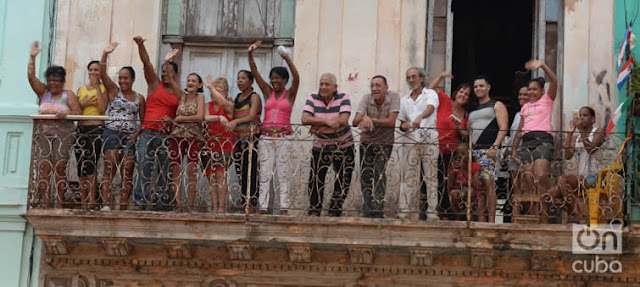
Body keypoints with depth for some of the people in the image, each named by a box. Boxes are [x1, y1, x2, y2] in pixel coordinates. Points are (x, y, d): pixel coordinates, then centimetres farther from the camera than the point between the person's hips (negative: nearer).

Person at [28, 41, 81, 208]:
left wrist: (66, 113, -18)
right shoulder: (43, 92, 15)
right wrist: (32, 58, 1)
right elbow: (31, 76, 6)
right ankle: (47, 205, -10)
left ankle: (60, 204, -8)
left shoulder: (68, 95, 9)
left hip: (63, 134, -2)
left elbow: (78, 112, 1)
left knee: (60, 167, -10)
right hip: (43, 133, 2)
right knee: (43, 167, -9)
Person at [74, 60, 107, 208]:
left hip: (96, 130, -5)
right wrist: (83, 104, -6)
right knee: (81, 168, 3)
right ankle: (83, 204, 7)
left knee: (90, 167, -13)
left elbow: (102, 108, -12)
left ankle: (92, 203, -10)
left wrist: (96, 86, -7)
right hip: (81, 129, 5)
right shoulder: (81, 89, 17)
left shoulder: (104, 89, 4)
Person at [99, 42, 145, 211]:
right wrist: (105, 54, -15)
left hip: (130, 137, 2)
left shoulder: (139, 98, 14)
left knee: (127, 173, -1)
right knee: (110, 168, -14)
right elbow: (103, 74, -4)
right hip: (112, 133, -2)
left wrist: (137, 133, -3)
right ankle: (106, 204, -24)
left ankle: (123, 208, 0)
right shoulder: (113, 90, 10)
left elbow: (143, 120, 14)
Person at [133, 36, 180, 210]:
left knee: (162, 170, 3)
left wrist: (172, 120, -4)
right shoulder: (155, 83, 9)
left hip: (167, 135, 2)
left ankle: (157, 202, 8)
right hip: (148, 132, -2)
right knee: (144, 167, -8)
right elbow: (146, 62, -3)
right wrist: (140, 46, -15)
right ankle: (141, 202, -7)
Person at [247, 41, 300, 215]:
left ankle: (284, 208, 0)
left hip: (283, 137, -3)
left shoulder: (290, 94, 4)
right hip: (266, 136, 3)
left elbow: (296, 78, -13)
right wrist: (250, 54, -8)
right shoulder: (267, 92, 11)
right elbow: (255, 73, 4)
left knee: (283, 173, -1)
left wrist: (287, 59, -24)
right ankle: (263, 207, 3)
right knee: (265, 172, 2)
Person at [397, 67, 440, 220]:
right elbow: (402, 123, 25)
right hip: (411, 140, 4)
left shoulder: (430, 94, 7)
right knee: (409, 175, -2)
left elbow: (430, 108, -15)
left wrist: (420, 117, -36)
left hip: (429, 139, -3)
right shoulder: (404, 100, 22)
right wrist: (403, 126, 0)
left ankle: (432, 212, -3)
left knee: (431, 175, -4)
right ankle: (404, 211, -3)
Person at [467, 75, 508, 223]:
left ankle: (491, 221, -14)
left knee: (489, 185, -13)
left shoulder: (497, 105, 8)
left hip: (489, 150, -6)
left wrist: (495, 146, -16)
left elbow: (503, 128, -3)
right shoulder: (472, 110, 26)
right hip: (474, 151, 6)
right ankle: (480, 221, 2)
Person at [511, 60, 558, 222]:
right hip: (526, 142, 5)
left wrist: (542, 66, -13)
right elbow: (520, 129, 26)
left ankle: (543, 212, -19)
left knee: (541, 177, -19)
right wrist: (514, 148, 20)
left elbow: (554, 82, -4)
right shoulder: (525, 107, 26)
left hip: (543, 140, -5)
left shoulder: (547, 100, 12)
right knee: (528, 178, -7)